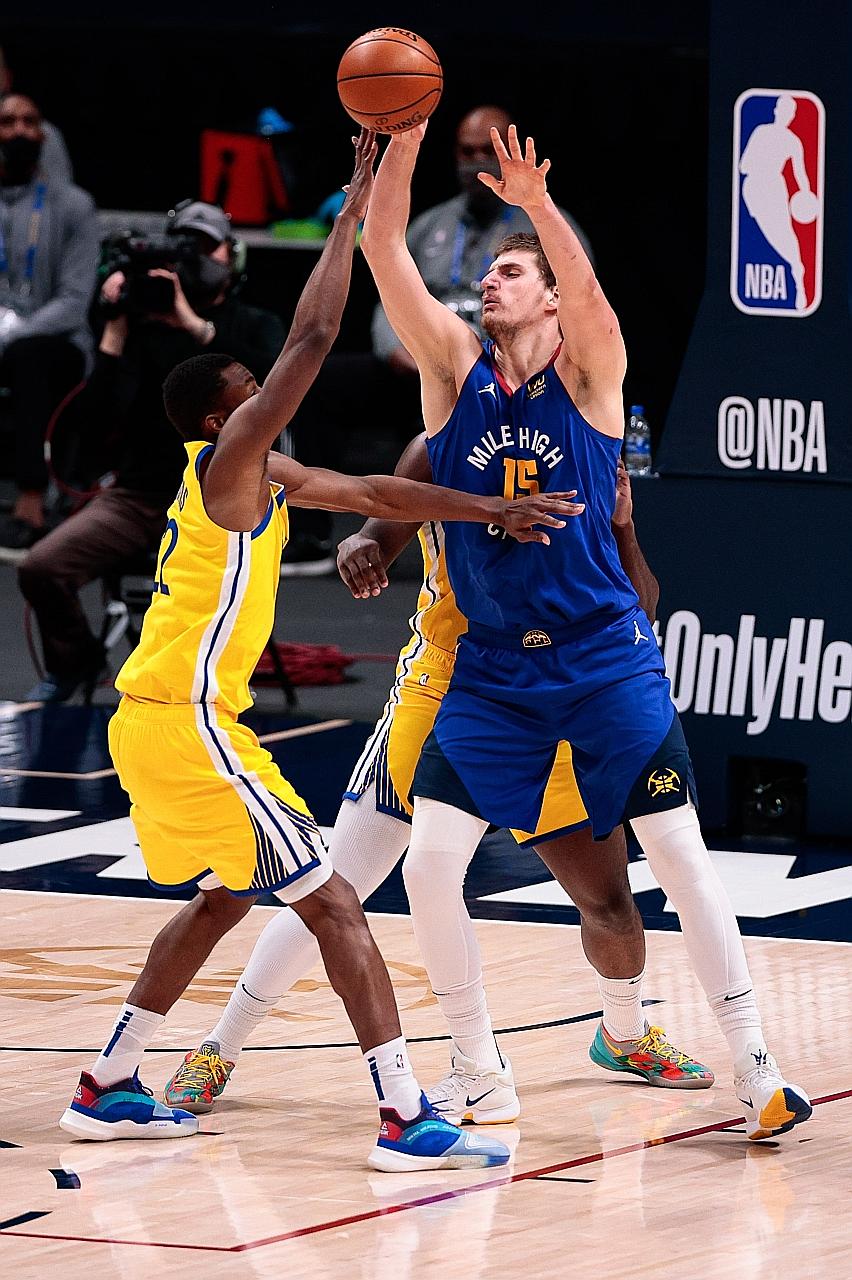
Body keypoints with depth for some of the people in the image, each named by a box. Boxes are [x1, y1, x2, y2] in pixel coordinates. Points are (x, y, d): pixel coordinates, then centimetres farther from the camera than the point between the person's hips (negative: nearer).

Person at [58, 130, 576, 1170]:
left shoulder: (261, 477, 14)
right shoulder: (226, 465, -11)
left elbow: (371, 491, 21)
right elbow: (312, 338, -17)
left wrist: (491, 510, 14)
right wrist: (357, 208, -14)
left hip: (151, 721, 10)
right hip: (187, 721, -10)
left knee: (222, 895, 26)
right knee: (331, 903, -10)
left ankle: (108, 1090, 27)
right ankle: (406, 1120, -14)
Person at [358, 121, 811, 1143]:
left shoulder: (588, 370, -3)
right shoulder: (453, 366, 3)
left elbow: (585, 285, -25)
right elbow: (381, 250, -8)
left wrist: (538, 205, -43)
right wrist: (404, 139, -20)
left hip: (605, 656, -2)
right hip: (491, 665, 3)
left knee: (679, 855, -5)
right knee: (428, 864, -7)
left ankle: (754, 1067, 3)